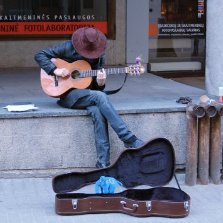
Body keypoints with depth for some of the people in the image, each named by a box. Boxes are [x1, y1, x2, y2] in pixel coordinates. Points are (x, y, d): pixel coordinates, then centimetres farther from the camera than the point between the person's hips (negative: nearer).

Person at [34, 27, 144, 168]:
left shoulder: (99, 56, 6)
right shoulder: (68, 48, -5)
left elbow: (97, 88, 10)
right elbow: (39, 55, -5)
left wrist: (100, 83, -15)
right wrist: (55, 70, -19)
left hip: (88, 95, 4)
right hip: (67, 94, -4)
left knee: (97, 111, -33)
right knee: (100, 97, -32)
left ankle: (103, 162, -33)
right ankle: (129, 139, -31)